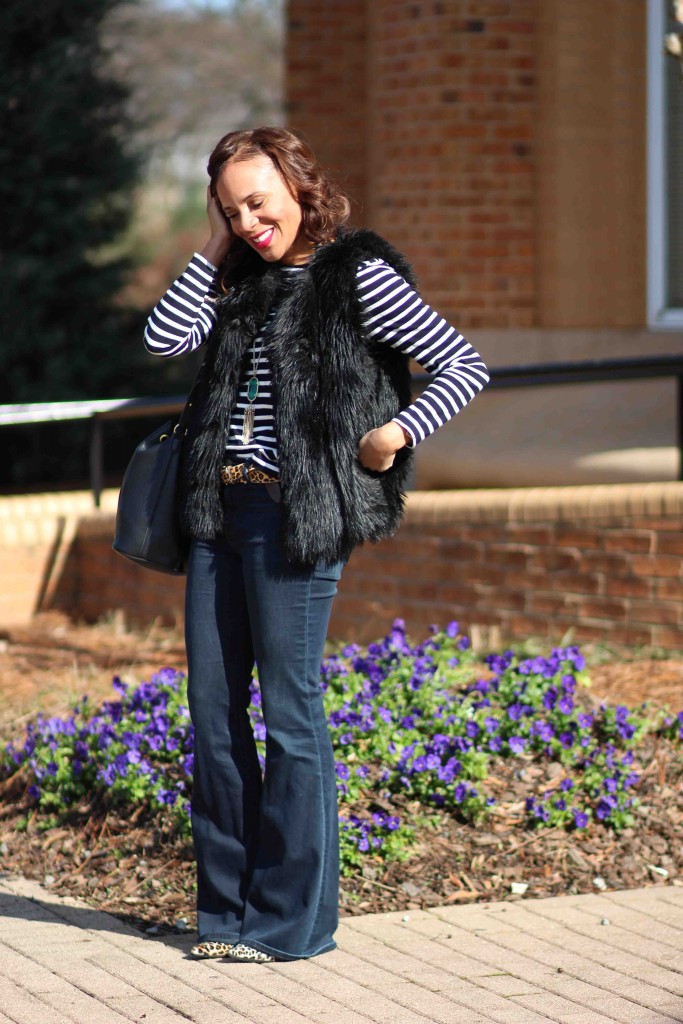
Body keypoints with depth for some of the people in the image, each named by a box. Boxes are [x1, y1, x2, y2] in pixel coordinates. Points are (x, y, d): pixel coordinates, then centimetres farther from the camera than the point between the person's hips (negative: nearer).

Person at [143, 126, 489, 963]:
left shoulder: (357, 274, -3)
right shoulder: (243, 283, 15)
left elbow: (463, 366, -4)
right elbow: (162, 339, 5)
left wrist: (394, 435, -13)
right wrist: (212, 251, 8)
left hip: (297, 517, -7)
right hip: (220, 513, 7)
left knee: (290, 714, -3)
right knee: (212, 711, 7)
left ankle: (289, 919, 4)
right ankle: (227, 907, 16)